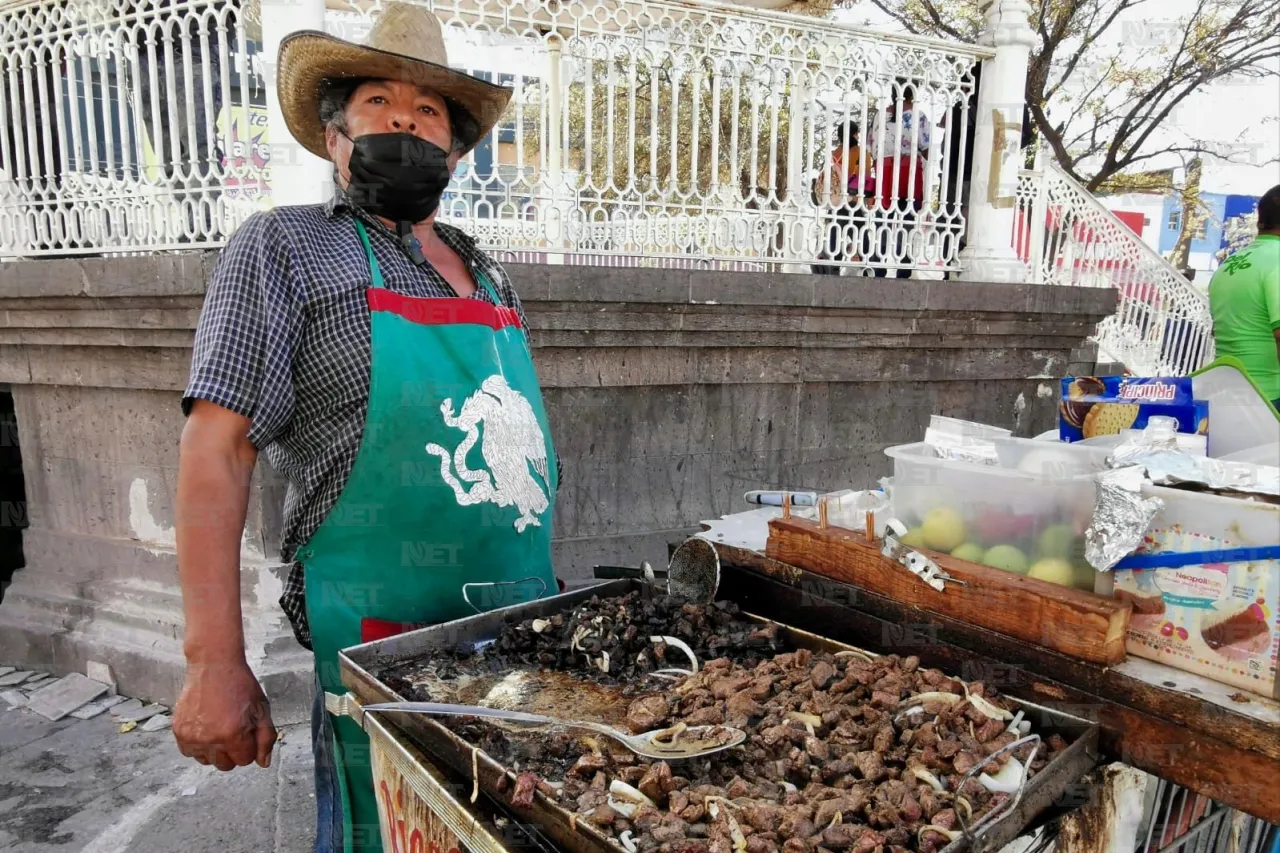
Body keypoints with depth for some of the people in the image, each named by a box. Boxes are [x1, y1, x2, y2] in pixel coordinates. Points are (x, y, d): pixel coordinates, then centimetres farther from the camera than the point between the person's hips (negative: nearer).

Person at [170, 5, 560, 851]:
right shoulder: (285, 248, -4)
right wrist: (216, 664, -16)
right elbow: (216, 451, -10)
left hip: (528, 634, 6)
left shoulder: (486, 272, 13)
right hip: (389, 643, -5)